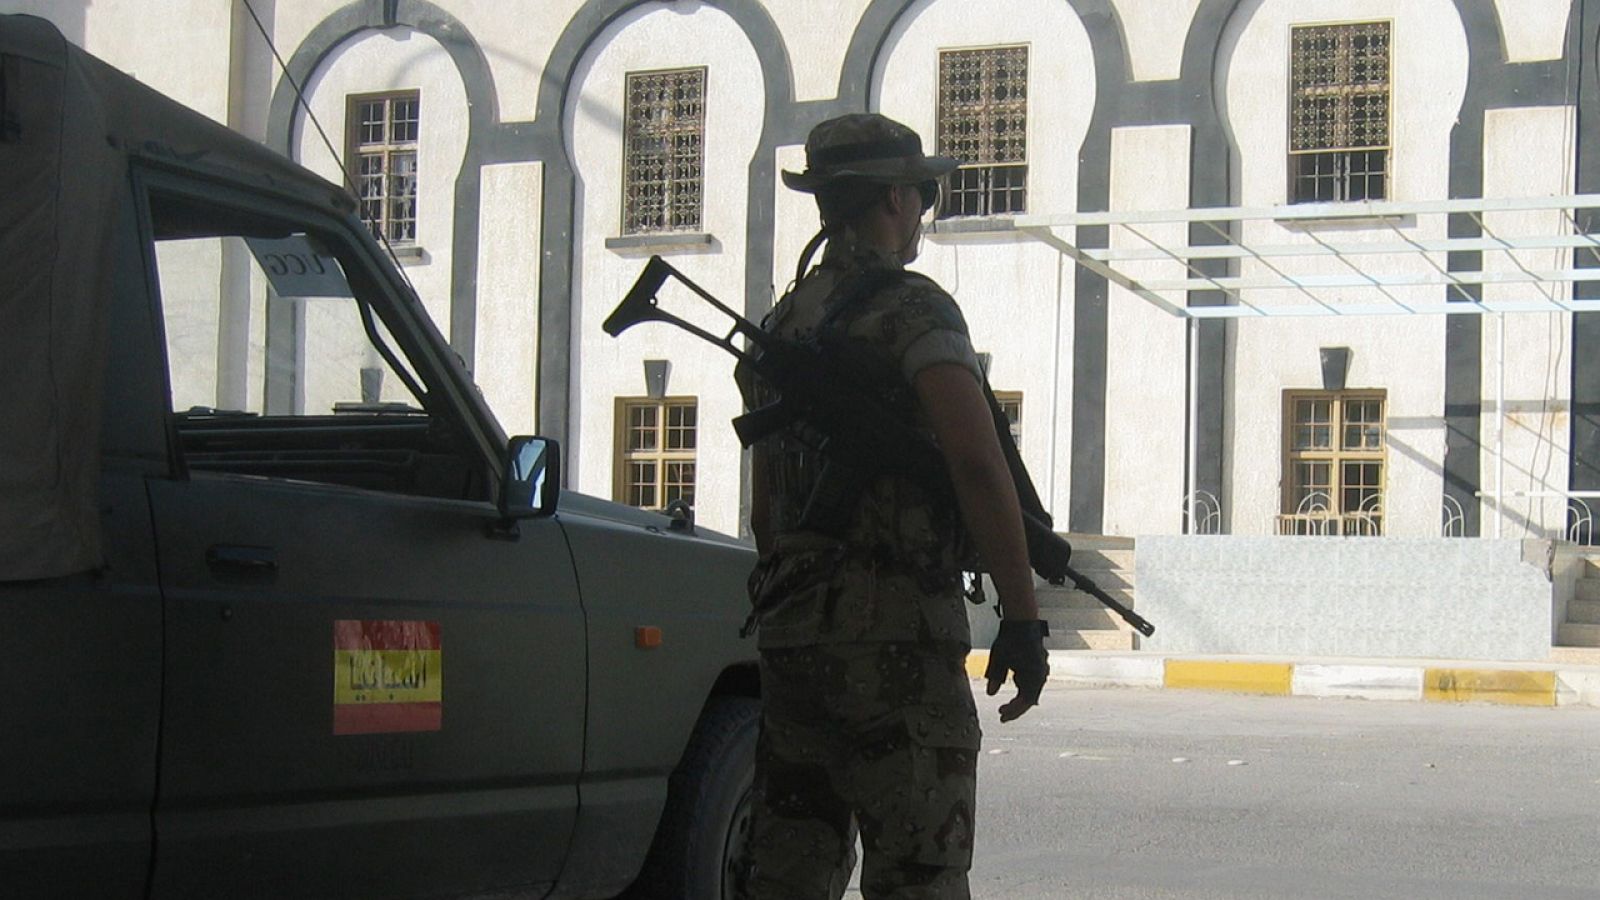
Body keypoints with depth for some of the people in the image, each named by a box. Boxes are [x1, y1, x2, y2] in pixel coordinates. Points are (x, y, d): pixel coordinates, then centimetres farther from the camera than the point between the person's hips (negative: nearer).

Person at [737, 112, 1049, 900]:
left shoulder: (781, 325, 17)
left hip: (789, 629, 8)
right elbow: (976, 463, -19)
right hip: (894, 630, -8)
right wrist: (1022, 618, -16)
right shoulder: (911, 310, -7)